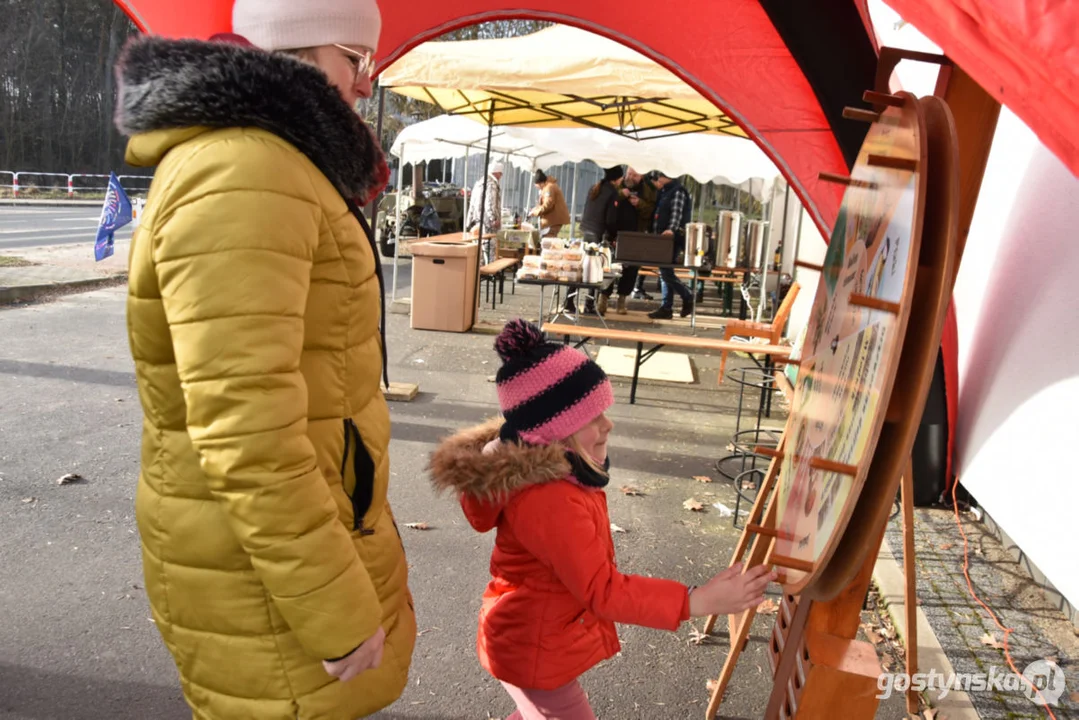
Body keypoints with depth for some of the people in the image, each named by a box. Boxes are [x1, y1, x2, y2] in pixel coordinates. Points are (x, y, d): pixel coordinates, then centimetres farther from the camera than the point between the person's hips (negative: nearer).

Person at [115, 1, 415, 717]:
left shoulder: (279, 165, 12)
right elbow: (242, 428, -30)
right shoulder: (241, 175, -23)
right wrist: (339, 615, -24)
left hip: (304, 517, 10)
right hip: (264, 568, -10)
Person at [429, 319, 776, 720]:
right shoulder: (549, 502, -38)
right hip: (533, 650, -9)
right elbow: (603, 592, -35)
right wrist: (699, 601, -35)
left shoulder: (541, 467, -7)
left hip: (535, 636, 9)